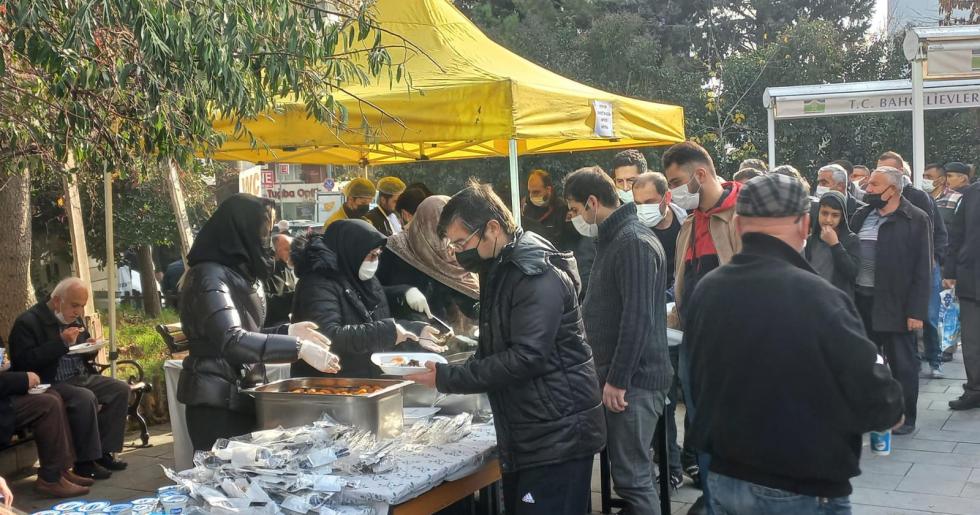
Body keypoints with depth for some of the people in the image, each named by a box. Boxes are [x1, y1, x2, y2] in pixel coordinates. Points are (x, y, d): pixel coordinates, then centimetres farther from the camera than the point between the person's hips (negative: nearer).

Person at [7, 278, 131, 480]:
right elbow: (25, 361, -23)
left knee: (121, 389, -9)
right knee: (85, 398, -33)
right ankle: (85, 462, -21)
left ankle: (104, 451, -5)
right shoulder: (28, 322, -11)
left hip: (81, 378, 8)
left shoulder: (74, 318, 13)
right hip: (50, 385, -8)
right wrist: (61, 342, -24)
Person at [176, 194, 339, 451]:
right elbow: (232, 341, -27)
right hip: (217, 402, -9)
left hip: (241, 396, 9)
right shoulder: (210, 276, -16)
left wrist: (289, 331, 4)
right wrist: (298, 347, -30)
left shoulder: (239, 273, 14)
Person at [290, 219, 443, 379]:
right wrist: (386, 331, -23)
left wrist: (417, 331, 3)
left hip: (368, 381, 7)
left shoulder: (368, 281, 12)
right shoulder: (318, 284, -15)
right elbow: (327, 337, -26)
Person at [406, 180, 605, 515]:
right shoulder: (500, 269, 12)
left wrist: (447, 379, -21)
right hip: (524, 435, 10)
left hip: (557, 436, -10)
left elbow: (526, 357, -26)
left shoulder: (538, 275, -19)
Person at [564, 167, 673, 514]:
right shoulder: (613, 239, 17)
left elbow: (638, 318, -22)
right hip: (618, 375, 10)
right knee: (631, 471, 15)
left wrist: (617, 380, -20)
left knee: (632, 478, -7)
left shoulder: (633, 243, -16)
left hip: (632, 380, -10)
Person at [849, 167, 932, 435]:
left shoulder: (916, 219, -6)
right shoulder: (861, 215, 9)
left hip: (895, 303, -5)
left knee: (902, 363, 5)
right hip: (861, 299, 5)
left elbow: (923, 270, -8)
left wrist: (917, 311, -13)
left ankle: (905, 418, 17)